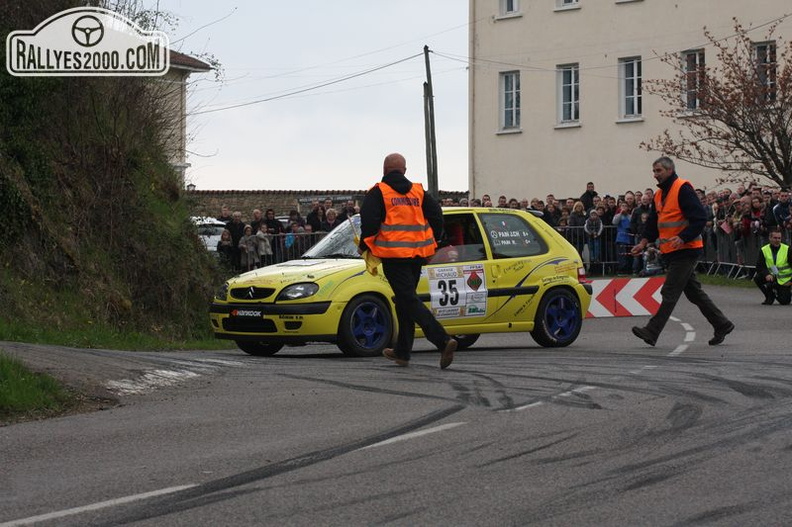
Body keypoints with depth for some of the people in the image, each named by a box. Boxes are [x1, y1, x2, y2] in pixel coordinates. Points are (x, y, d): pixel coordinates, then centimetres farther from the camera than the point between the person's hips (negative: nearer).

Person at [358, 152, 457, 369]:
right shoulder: (418, 192, 13)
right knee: (405, 300, 18)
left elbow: (370, 221, -12)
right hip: (417, 254, 6)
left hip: (393, 254, -6)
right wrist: (432, 243, 21)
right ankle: (402, 352, 23)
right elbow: (436, 216, 9)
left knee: (409, 301, -10)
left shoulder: (378, 192, -3)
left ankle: (443, 340, -27)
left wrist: (364, 245, 3)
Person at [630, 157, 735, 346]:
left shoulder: (683, 189, -12)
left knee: (670, 293, -10)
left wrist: (682, 238, -27)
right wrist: (644, 242, 6)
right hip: (671, 252, 10)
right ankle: (722, 325, 22)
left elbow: (700, 218, -18)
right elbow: (653, 222, 21)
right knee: (694, 292, 13)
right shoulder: (659, 194, 16)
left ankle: (652, 332, -12)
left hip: (686, 250, -10)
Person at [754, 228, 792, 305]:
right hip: (771, 277, 2)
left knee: (784, 301, -15)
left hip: (785, 281, -2)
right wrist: (766, 274, -29)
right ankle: (770, 296, -2)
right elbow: (759, 266, -9)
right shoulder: (764, 250, -4)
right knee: (757, 277, -25)